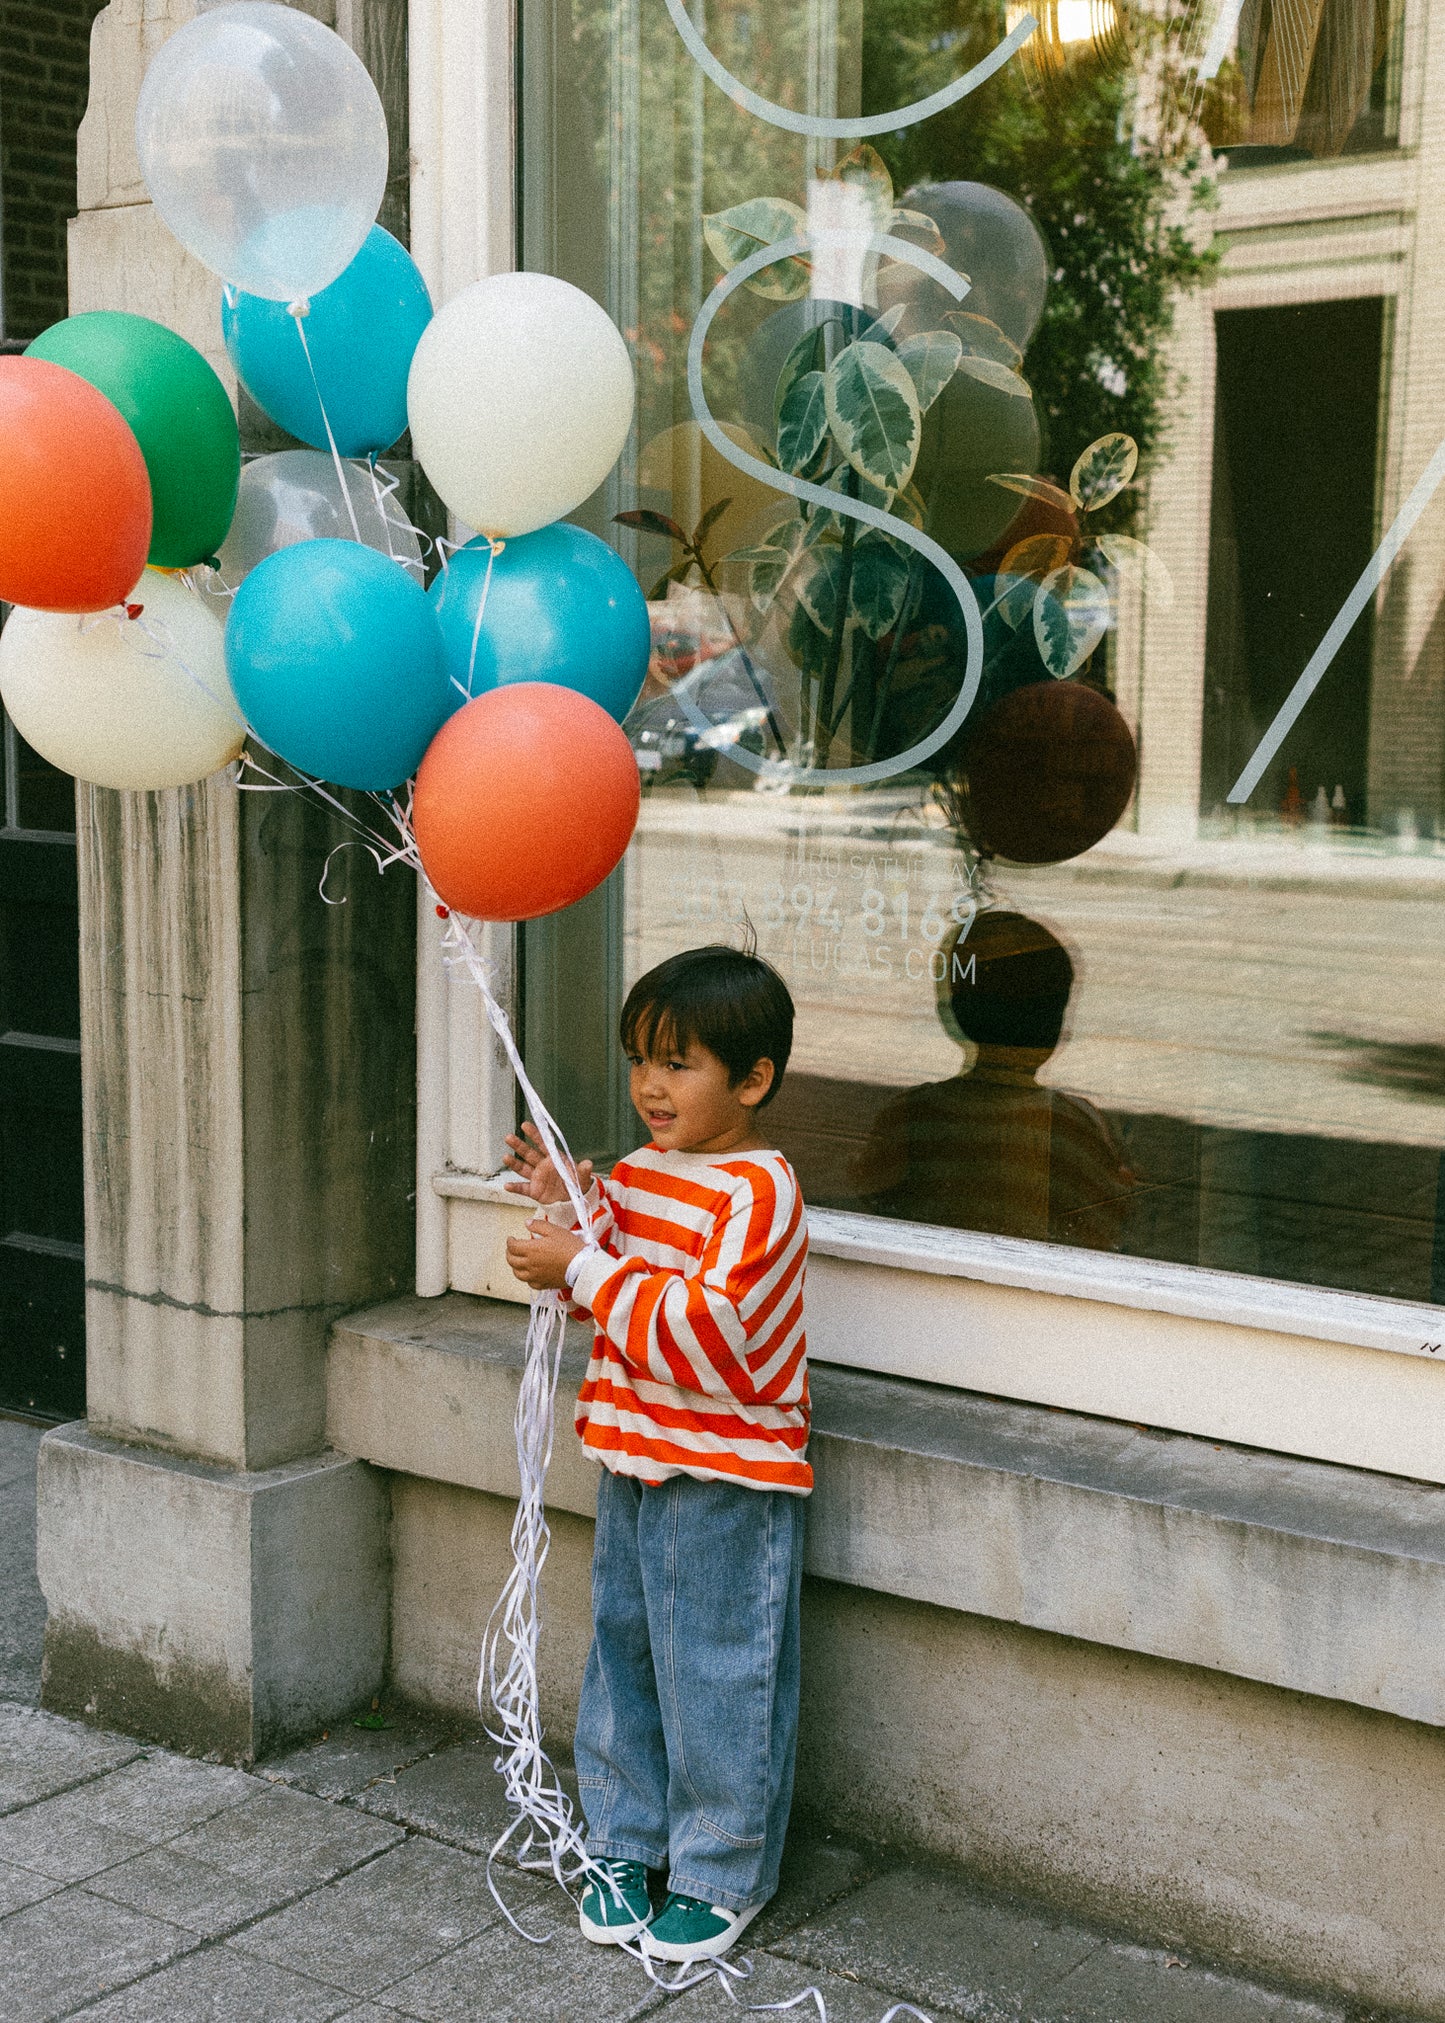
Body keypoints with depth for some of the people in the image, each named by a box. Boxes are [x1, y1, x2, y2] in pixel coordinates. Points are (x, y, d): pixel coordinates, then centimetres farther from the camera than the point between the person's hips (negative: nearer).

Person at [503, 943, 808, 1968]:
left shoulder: (760, 1192, -20)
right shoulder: (638, 1174, 6)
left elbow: (703, 1335, -28)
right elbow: (605, 1295, 15)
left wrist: (585, 1267, -26)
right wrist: (563, 1210, -2)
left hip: (729, 1479, -8)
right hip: (635, 1460, 8)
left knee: (716, 1677, 4)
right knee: (623, 1652, 18)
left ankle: (723, 1875, 20)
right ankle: (625, 1841, 34)